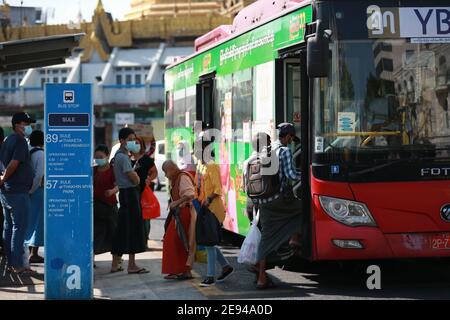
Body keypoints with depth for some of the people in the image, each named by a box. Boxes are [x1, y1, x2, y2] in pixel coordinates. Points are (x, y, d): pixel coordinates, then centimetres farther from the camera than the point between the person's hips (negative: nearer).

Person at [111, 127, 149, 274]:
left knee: (122, 228, 12)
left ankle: (115, 264, 16)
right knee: (133, 227, -7)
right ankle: (132, 265, -6)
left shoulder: (119, 156, 17)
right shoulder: (123, 157, -15)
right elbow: (135, 179, -17)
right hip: (130, 193, -10)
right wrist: (136, 175, 2)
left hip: (125, 193, 10)